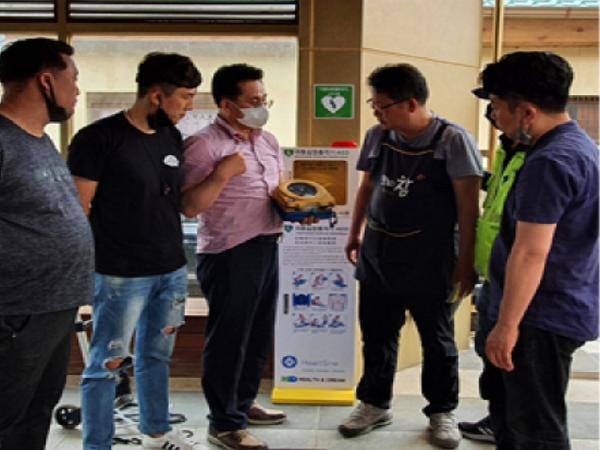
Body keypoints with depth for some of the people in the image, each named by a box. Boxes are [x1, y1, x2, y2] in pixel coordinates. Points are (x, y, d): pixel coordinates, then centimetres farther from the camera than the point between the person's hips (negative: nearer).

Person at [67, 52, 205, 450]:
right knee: (107, 364, 3)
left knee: (157, 356, 19)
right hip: (123, 274, -7)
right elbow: (78, 207, -12)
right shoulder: (99, 138, -12)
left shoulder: (172, 137, 9)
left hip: (173, 270, 7)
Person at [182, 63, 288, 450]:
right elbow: (189, 206, -17)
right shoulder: (204, 145, -13)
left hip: (267, 248, 8)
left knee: (259, 334, 18)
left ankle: (244, 403, 35)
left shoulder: (268, 141, 12)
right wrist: (222, 173, -25)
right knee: (229, 338, 2)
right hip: (230, 254, -8)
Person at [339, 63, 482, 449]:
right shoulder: (377, 137, 2)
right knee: (377, 337, 15)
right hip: (378, 256, 5)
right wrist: (355, 234, 18)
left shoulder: (452, 140, -13)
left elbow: (468, 204, -12)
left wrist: (466, 261, -13)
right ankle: (374, 405, 32)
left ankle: (442, 412, 28)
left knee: (438, 340, 11)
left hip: (429, 261, -4)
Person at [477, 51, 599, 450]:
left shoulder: (549, 162, -24)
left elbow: (530, 253, -26)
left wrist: (507, 324, -21)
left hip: (543, 317, -11)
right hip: (562, 310, 11)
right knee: (503, 399, 24)